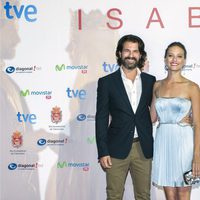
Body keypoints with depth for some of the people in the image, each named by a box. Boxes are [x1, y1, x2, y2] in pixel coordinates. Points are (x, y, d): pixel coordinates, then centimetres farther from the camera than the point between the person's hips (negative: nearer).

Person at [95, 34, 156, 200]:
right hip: (117, 149, -2)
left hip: (144, 149, 3)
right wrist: (102, 152, -8)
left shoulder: (150, 81, 5)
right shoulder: (106, 82, -3)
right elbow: (101, 119, -3)